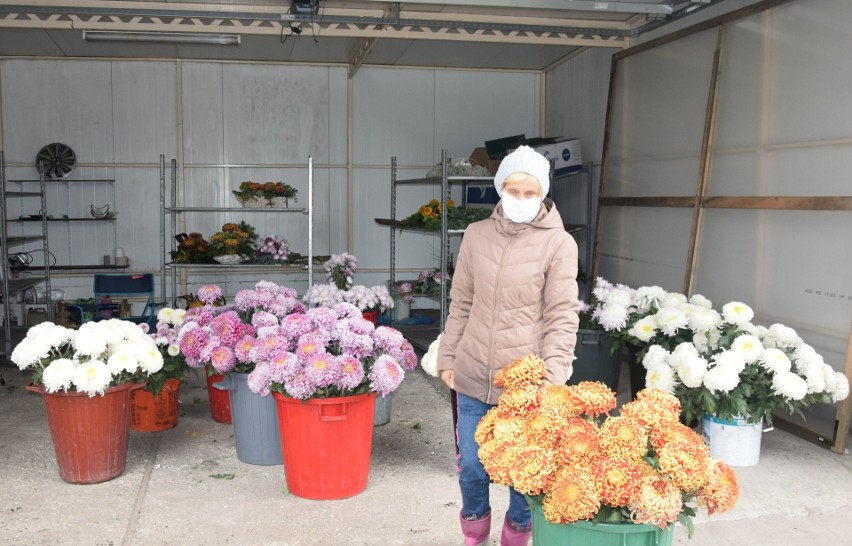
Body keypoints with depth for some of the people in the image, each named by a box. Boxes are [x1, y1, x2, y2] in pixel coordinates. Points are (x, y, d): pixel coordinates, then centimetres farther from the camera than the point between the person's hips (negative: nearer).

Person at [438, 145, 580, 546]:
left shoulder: (559, 243, -7)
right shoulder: (476, 235, 4)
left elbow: (561, 317, -8)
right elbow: (460, 305, 10)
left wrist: (553, 378, -15)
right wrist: (448, 358, 10)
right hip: (473, 376, 3)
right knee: (471, 466, 13)